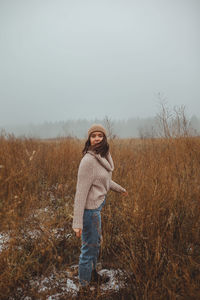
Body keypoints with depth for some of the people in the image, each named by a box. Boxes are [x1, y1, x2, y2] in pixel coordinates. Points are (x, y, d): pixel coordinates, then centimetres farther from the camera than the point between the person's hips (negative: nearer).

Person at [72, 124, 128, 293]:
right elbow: (81, 191, -25)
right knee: (89, 248, 7)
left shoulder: (103, 157, 4)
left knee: (96, 242, 27)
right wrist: (77, 222, -26)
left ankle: (93, 272, 51)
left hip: (98, 206, 9)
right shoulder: (88, 160, -24)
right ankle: (84, 284, 27)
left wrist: (119, 188, 36)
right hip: (89, 209, -9)